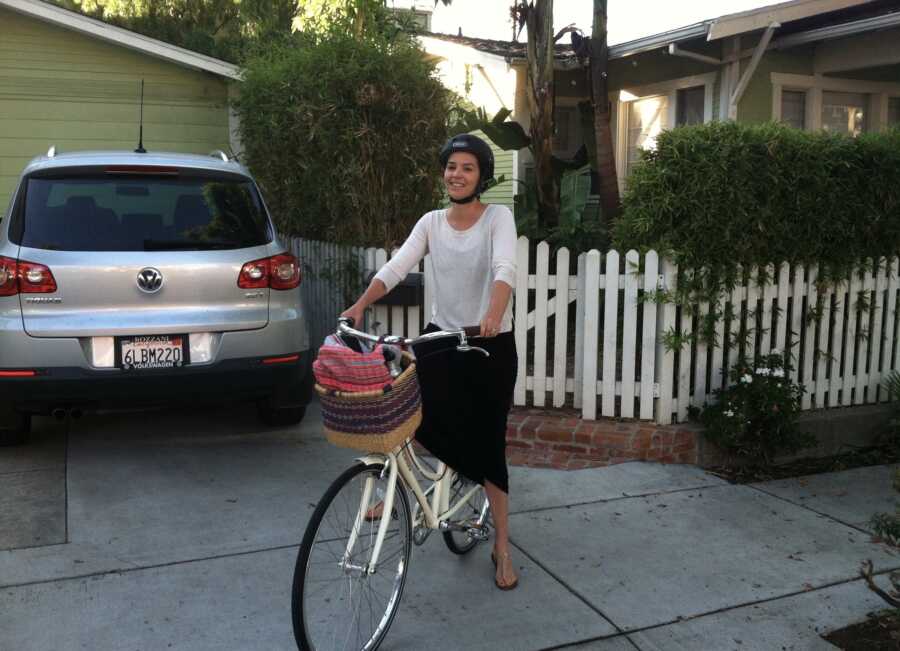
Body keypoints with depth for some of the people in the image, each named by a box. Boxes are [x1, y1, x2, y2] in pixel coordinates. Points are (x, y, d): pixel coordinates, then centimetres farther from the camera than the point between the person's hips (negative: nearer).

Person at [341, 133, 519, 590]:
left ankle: (502, 547, 18)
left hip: (492, 345, -3)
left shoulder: (498, 217, -7)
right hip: (441, 338, 3)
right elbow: (396, 267, -7)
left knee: (488, 443, 2)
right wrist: (361, 304, -23)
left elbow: (505, 269, -25)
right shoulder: (431, 222, 4)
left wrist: (494, 313, -44)